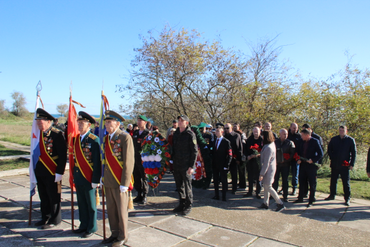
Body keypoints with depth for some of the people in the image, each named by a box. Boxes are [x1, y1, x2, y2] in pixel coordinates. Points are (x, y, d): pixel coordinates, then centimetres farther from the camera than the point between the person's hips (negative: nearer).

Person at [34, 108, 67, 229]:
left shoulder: (57, 134, -15)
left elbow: (63, 155, -16)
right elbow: (36, 152, 16)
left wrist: (59, 172, -18)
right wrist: (36, 169, 15)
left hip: (52, 172, -7)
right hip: (40, 172, 7)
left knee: (54, 197, 6)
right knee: (43, 197, 18)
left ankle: (54, 220, 22)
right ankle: (45, 218, 34)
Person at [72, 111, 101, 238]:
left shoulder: (94, 140, -13)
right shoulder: (76, 139, 8)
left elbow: (97, 162, -14)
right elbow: (74, 157, 13)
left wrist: (95, 180, -15)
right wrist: (74, 175, 12)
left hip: (89, 178, -6)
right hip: (78, 177, 6)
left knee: (91, 204, 8)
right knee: (81, 203, 18)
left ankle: (92, 228, 24)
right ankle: (84, 225, 34)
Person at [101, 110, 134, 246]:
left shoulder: (125, 137, -12)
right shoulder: (106, 138, 10)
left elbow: (129, 162, -15)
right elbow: (105, 159, 16)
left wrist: (124, 183, -16)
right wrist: (103, 177, 10)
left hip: (119, 182, -6)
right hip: (108, 181, 7)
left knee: (121, 210, 7)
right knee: (111, 209, 16)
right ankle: (115, 233, 33)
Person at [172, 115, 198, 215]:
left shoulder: (190, 135, -10)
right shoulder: (176, 133, 10)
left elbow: (194, 151, -11)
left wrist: (191, 166, -15)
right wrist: (172, 161, 12)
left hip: (186, 166, -6)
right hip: (176, 165, 6)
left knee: (187, 186, 4)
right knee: (179, 186, 15)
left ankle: (188, 206, 18)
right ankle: (182, 204, 30)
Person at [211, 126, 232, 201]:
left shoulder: (226, 142, -7)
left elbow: (229, 155, -10)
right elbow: (213, 152, 12)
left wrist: (226, 165, -14)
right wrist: (212, 163, 0)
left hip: (222, 166, -5)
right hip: (215, 165, 5)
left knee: (224, 181, 6)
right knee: (215, 180, 11)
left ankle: (224, 197, 17)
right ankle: (216, 195, 22)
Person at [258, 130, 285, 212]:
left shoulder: (268, 148, -25)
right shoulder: (272, 144, 4)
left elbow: (266, 163, -23)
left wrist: (261, 174, -19)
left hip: (268, 169, -9)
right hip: (271, 168, 9)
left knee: (268, 187, 1)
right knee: (265, 186, 16)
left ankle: (280, 204, 7)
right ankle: (265, 203, 26)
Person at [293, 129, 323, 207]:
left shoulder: (315, 141, -8)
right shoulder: (301, 142, 6)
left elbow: (321, 154, -9)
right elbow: (297, 151, 17)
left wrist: (313, 160, -18)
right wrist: (298, 159, 1)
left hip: (312, 165, -5)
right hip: (302, 164, 5)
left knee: (312, 183, 4)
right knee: (302, 182, 13)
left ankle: (311, 200, 14)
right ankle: (300, 198, 25)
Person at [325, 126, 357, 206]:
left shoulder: (351, 140, -1)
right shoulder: (334, 139, 6)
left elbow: (354, 152, 1)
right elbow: (329, 150, 14)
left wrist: (352, 164, -5)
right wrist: (332, 158, 2)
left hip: (345, 165, -3)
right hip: (335, 165, 3)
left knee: (346, 182, 1)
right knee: (333, 181, 13)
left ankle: (347, 198, 11)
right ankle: (332, 195, 26)